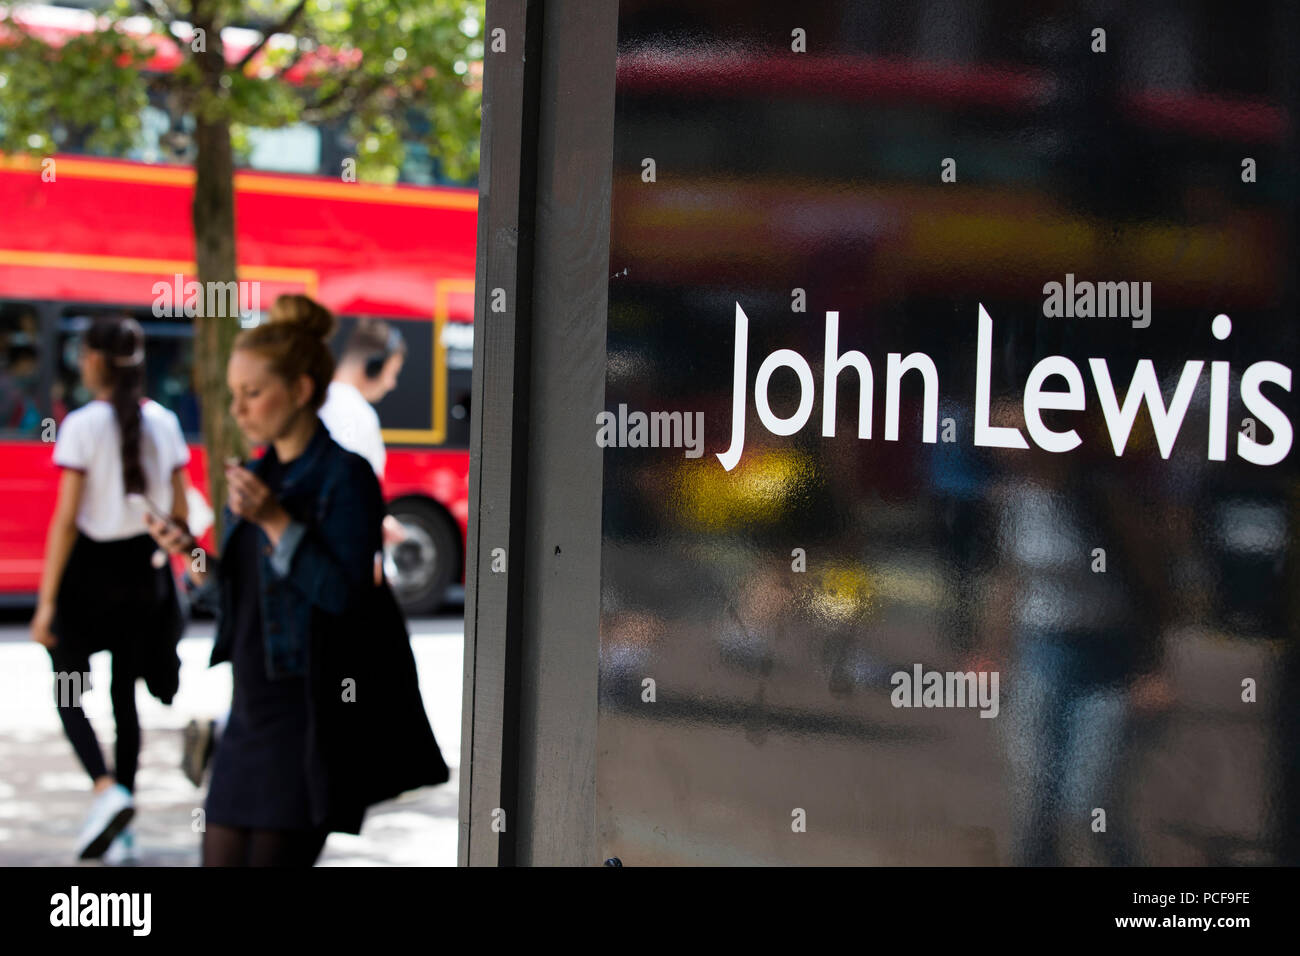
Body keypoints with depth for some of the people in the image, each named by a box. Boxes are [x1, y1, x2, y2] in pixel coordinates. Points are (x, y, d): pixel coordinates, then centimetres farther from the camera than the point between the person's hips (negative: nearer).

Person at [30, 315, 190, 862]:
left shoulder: (82, 426, -12)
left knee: (68, 694, 10)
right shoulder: (164, 423, 3)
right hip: (144, 573, 5)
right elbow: (179, 514, 6)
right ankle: (122, 832, 15)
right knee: (125, 697, 14)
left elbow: (66, 519, -14)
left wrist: (47, 601, -11)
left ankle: (108, 791, -14)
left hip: (90, 571, -5)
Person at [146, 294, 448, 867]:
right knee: (220, 860, 7)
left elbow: (343, 593, -17)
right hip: (254, 706, 8)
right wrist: (198, 559, 0)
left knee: (273, 858, -6)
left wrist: (276, 522, -22)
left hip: (314, 710, -8)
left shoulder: (346, 476, -10)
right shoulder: (258, 475, 13)